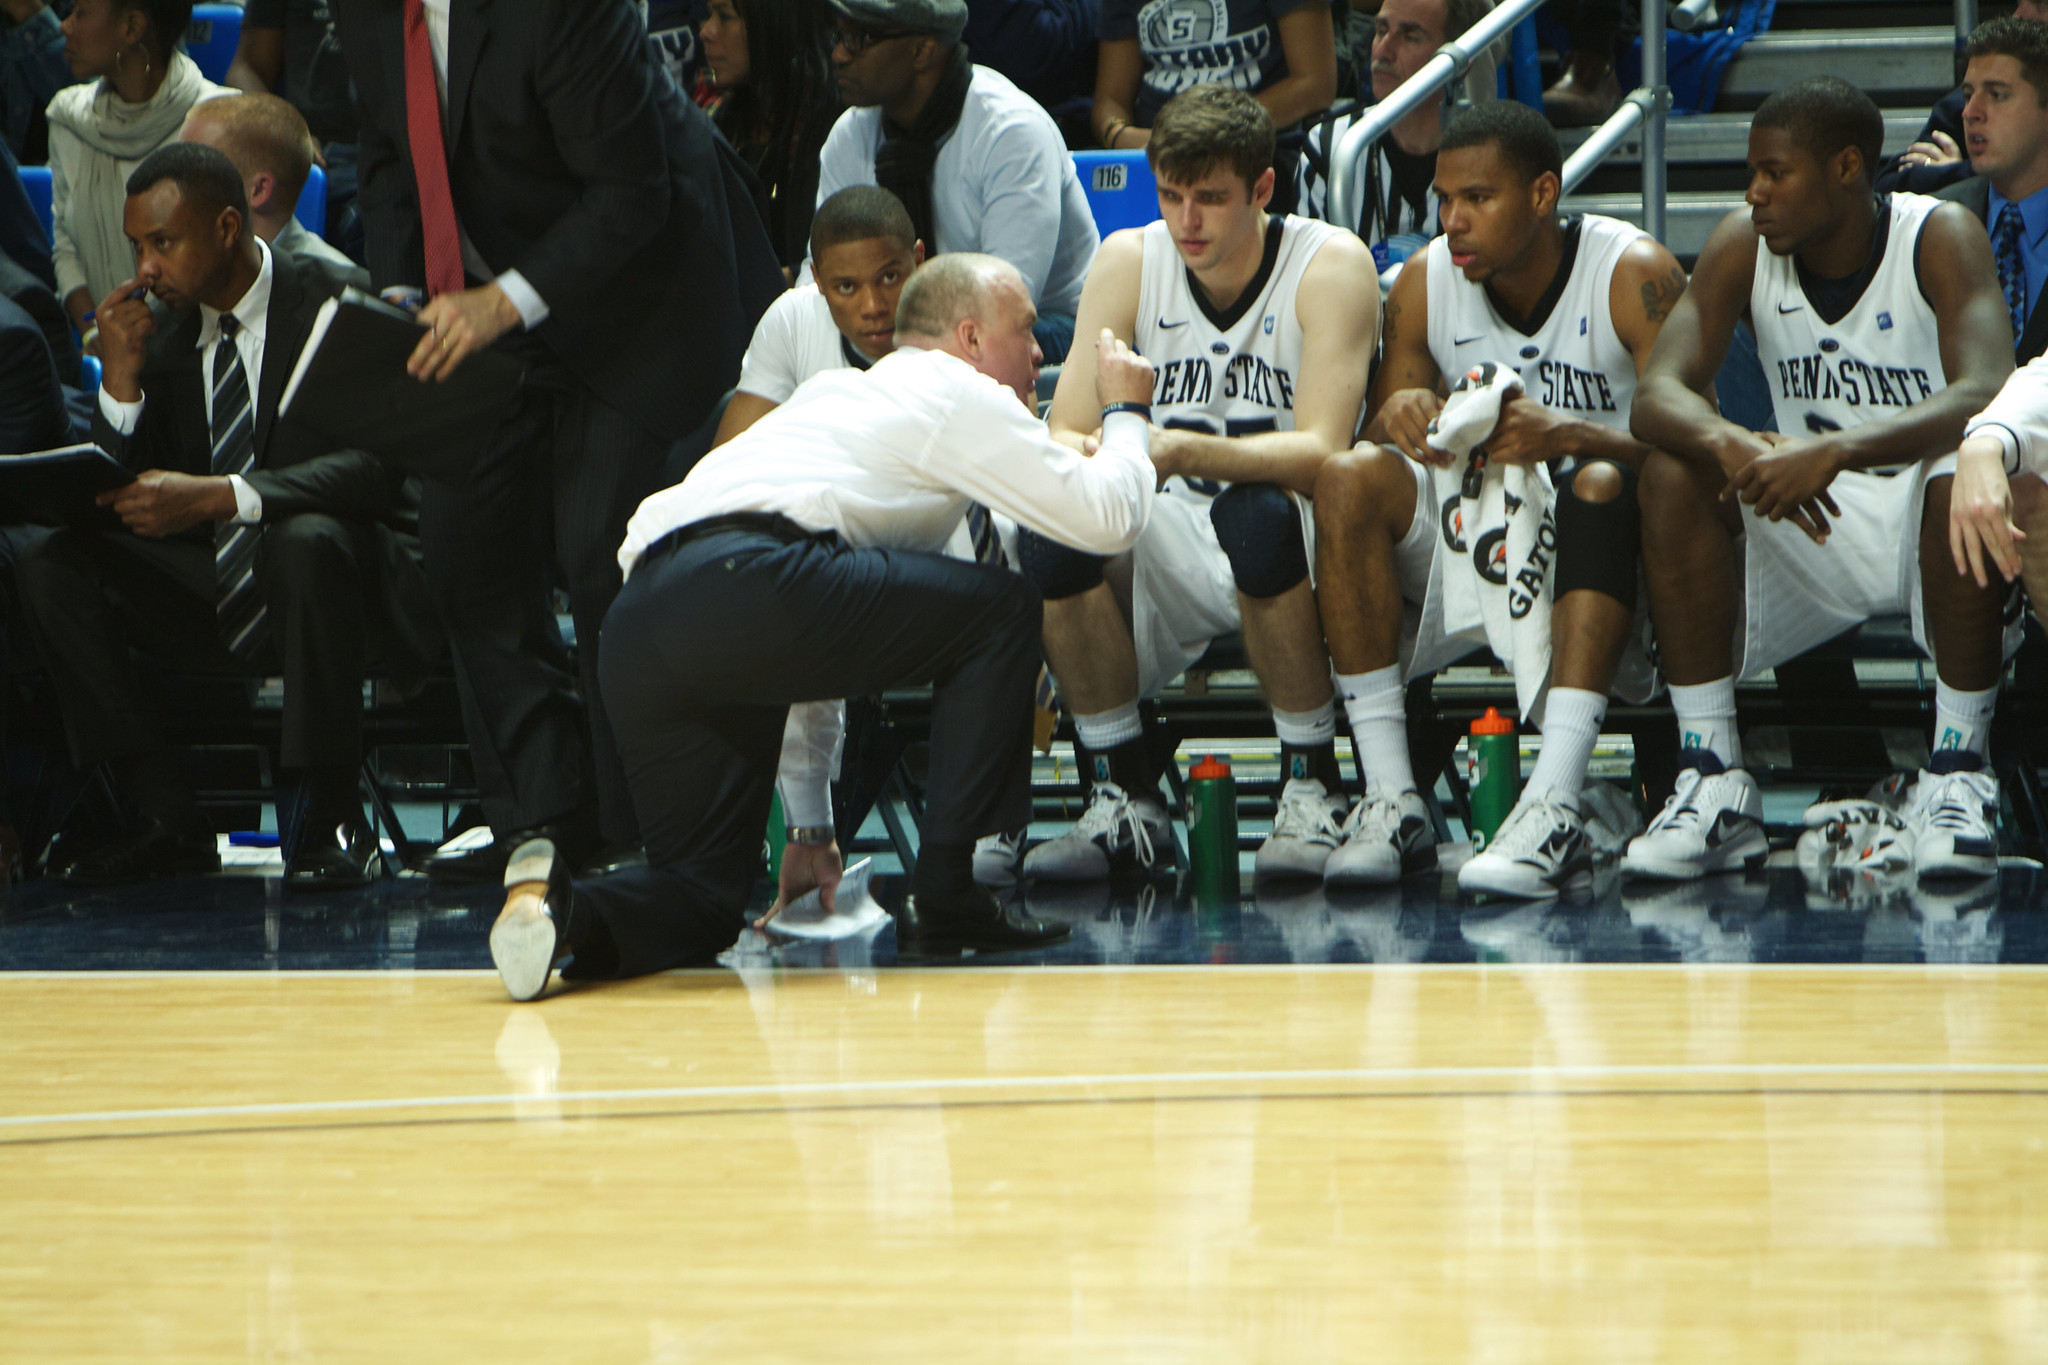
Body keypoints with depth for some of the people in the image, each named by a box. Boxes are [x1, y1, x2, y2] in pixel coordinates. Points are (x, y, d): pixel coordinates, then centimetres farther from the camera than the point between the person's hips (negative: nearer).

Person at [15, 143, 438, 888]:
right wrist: (122, 373, -11)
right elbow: (124, 494, 4)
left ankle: (330, 818, -25)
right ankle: (167, 821, -13)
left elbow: (375, 466, -25)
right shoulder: (167, 336, 8)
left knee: (308, 541, -40)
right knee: (53, 567, -14)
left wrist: (216, 496, -35)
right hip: (214, 597, 6)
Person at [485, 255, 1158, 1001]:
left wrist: (809, 826, 44)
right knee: (1000, 610, 10)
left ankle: (562, 905, -16)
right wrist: (1125, 414, 33)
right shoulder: (957, 394, 15)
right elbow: (1108, 517, 9)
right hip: (747, 580, -8)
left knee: (704, 903, 15)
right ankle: (948, 902, 5)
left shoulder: (839, 394, 40)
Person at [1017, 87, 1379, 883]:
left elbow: (1320, 451, -23)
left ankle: (1313, 791, -19)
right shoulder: (1130, 262, -1)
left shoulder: (1330, 265, -12)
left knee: (1256, 513, -37)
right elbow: (1061, 437, -7)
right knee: (1050, 526, -26)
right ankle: (1123, 802, -11)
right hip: (1171, 560, 4)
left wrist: (1185, 451, -41)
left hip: (1298, 554, -4)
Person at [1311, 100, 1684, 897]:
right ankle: (1391, 802, -28)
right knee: (1351, 478, -22)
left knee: (1602, 486, -36)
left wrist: (1566, 435, -40)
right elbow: (1388, 428, 1)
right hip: (1468, 541, 4)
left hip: (1597, 554, -4)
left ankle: (1555, 808, -48)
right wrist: (1401, 415, -25)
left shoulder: (1634, 276, -11)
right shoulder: (1425, 283, 2)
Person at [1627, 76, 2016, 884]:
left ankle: (1956, 776, -26)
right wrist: (1732, 446, -40)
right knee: (1673, 475, -21)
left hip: (1921, 519, -4)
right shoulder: (1743, 248, -5)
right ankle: (1713, 783, -22)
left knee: (1964, 478, -36)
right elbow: (1657, 396, -16)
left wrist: (1834, 451, -46)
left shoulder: (1940, 239, -16)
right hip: (1805, 523, 4)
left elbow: (1986, 395, -32)